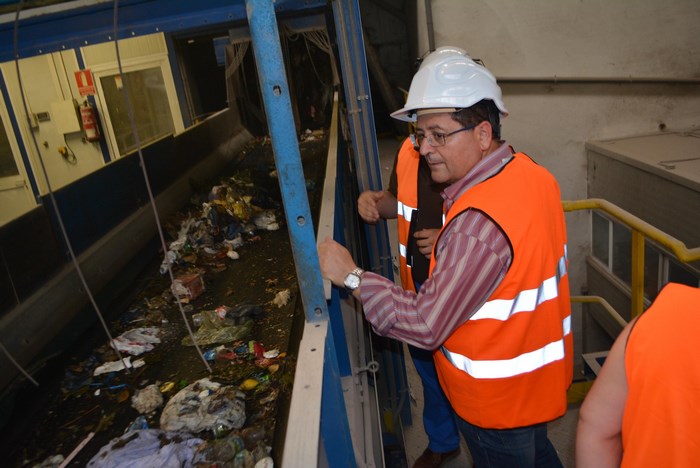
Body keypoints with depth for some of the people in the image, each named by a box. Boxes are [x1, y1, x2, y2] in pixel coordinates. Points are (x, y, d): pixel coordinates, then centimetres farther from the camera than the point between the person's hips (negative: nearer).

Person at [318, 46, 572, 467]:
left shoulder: (478, 225, -36)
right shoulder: (530, 173, -5)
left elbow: (426, 326, -34)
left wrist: (352, 276, -27)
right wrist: (447, 249, 0)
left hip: (499, 400, -9)